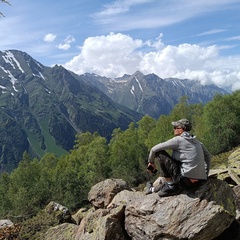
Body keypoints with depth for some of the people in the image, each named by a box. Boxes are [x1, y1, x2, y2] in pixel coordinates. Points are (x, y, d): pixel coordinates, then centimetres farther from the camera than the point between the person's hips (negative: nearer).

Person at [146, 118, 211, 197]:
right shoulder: (197, 141, 14)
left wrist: (151, 161, 14)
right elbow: (208, 156, 24)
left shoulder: (178, 140, -5)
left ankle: (171, 185, 4)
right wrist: (205, 175, 26)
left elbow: (154, 149, -3)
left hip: (186, 180, -8)